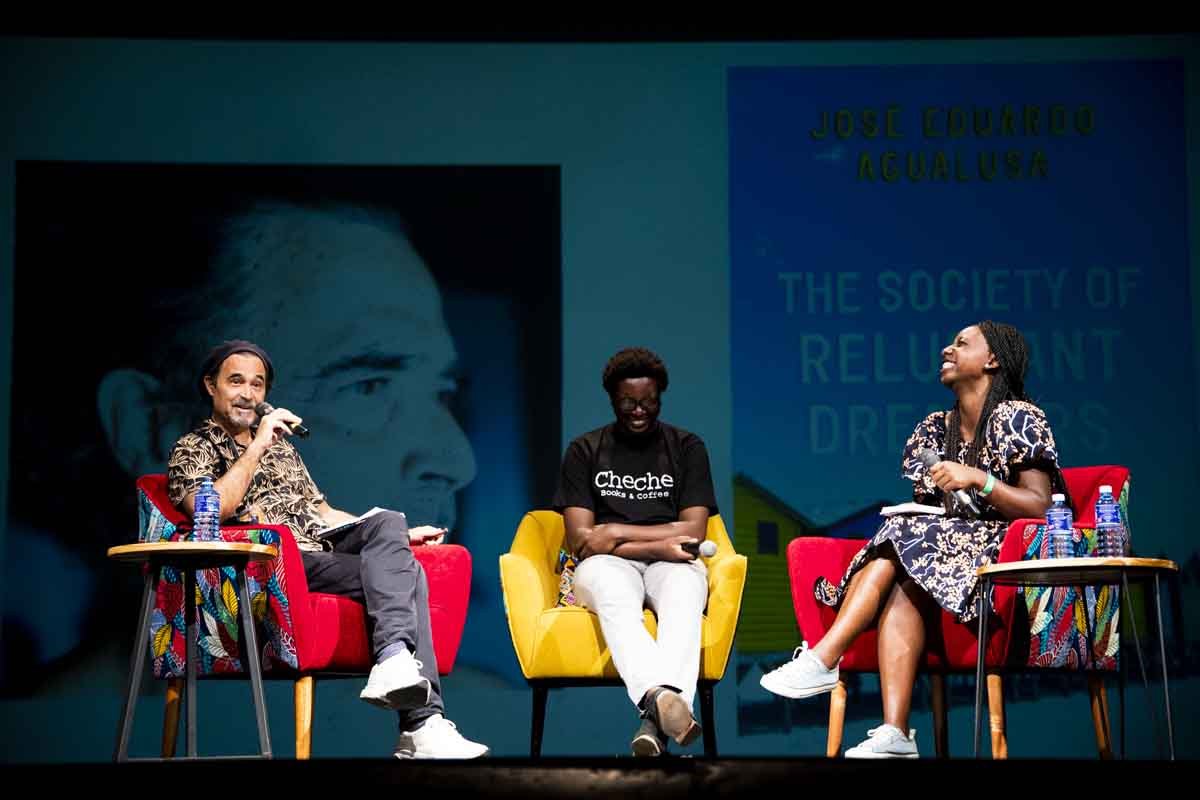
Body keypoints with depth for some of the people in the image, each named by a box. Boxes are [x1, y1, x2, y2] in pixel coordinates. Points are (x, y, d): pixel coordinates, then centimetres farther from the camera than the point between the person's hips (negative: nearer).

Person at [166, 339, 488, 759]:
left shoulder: (281, 448, 32)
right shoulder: (192, 448, 10)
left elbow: (323, 514, 29)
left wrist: (398, 536, 18)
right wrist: (256, 447, -9)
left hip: (327, 550, 7)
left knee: (388, 522, -25)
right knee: (401, 576, -25)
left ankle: (396, 662, -36)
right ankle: (423, 723, -35)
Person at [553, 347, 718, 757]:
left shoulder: (687, 447, 14)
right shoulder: (584, 451, 11)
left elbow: (693, 531, 3)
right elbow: (580, 541, 0)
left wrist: (615, 533, -5)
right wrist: (658, 544, -12)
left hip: (670, 564, 1)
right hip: (609, 567, 0)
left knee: (685, 597, -38)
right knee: (615, 598, -40)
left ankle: (656, 719, -61)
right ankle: (662, 697, -67)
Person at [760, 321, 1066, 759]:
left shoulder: (1018, 419, -2)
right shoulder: (934, 429, 18)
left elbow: (1041, 509, -10)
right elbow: (922, 510, 17)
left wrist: (977, 480, -21)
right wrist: (902, 520, -6)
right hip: (946, 549, 5)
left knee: (906, 539, -26)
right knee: (902, 588, -28)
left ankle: (822, 659, -30)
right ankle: (894, 735, -41)